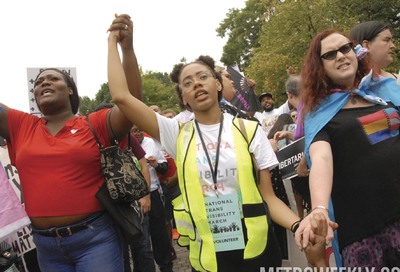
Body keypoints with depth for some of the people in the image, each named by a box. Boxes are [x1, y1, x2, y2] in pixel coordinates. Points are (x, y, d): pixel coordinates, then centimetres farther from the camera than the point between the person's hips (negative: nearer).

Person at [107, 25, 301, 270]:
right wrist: (114, 41, 1)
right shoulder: (178, 134, -1)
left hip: (257, 249, 0)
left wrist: (299, 225, -18)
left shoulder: (249, 130, -2)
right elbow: (121, 96, -8)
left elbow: (268, 197, 0)